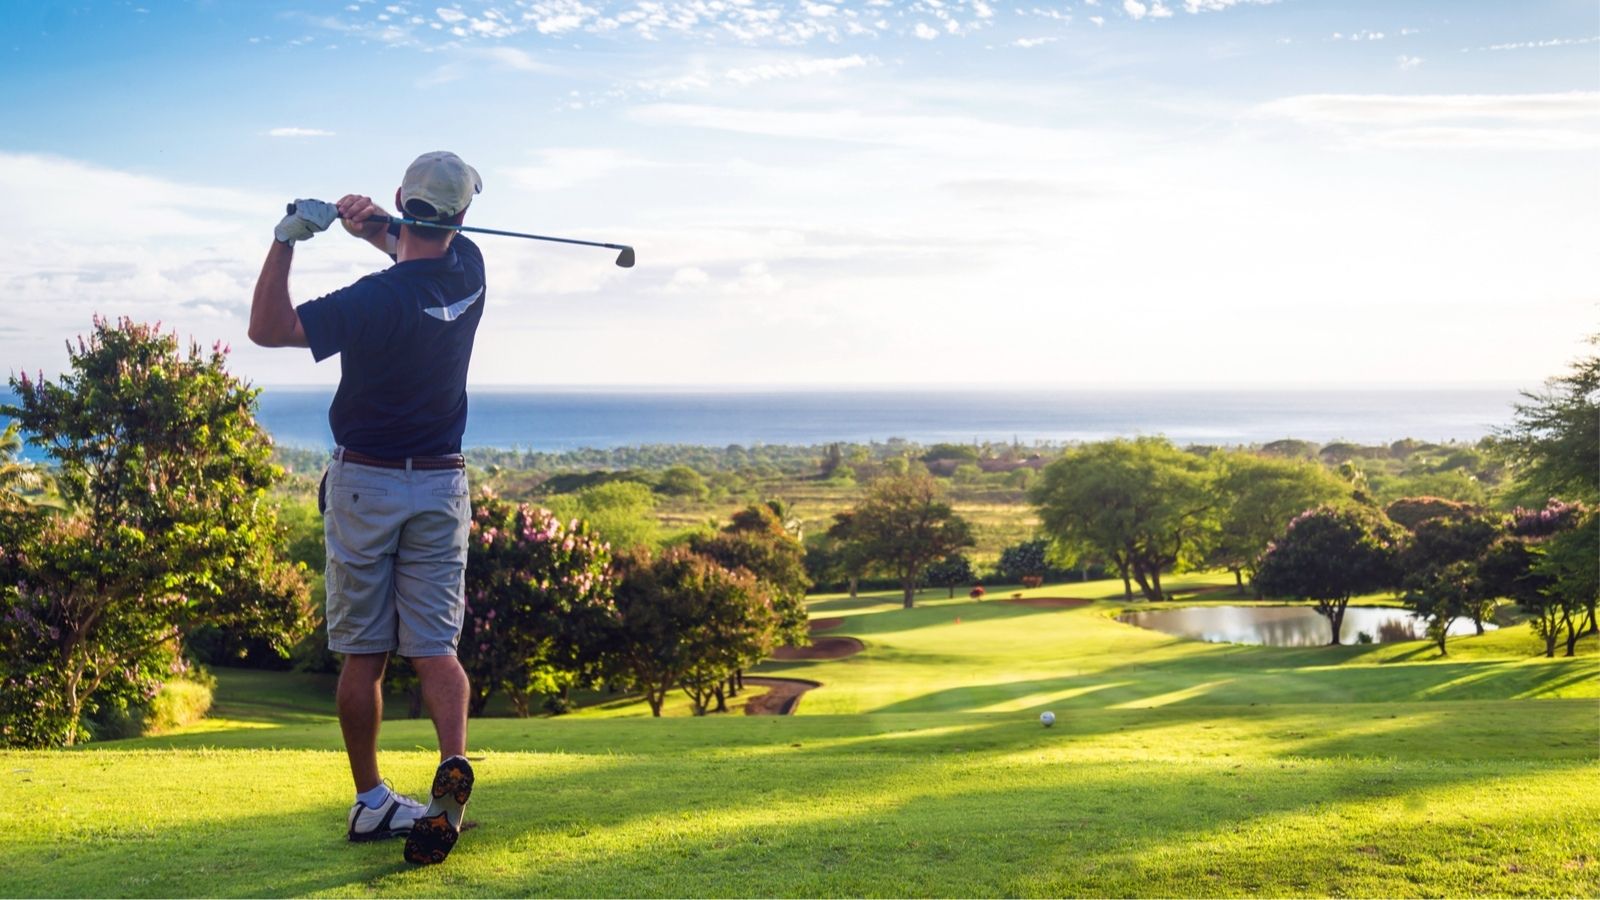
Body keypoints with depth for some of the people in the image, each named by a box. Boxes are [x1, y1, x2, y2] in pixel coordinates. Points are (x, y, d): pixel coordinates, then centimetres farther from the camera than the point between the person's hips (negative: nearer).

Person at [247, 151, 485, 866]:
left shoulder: (378, 299, -19)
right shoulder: (468, 271, -1)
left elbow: (267, 328, -14)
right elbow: (424, 252, 21)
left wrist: (287, 238, -21)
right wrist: (375, 226, -1)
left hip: (364, 485, -4)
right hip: (442, 487, 4)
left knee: (363, 655, 6)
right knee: (435, 647, 1)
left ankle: (371, 801, 13)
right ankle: (454, 763, -22)